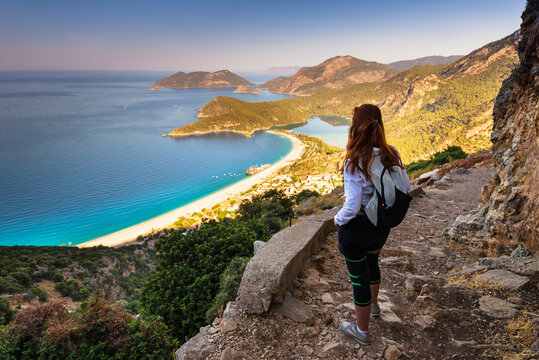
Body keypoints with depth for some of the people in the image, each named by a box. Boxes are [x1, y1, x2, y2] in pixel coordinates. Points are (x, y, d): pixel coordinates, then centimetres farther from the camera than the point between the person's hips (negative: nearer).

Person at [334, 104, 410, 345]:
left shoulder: (355, 162, -27)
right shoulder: (391, 155, -9)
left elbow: (352, 206, -26)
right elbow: (405, 188, 0)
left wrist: (338, 219, -7)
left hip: (356, 228, -6)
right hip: (382, 226, 7)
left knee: (359, 277, 12)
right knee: (371, 262, 32)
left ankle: (362, 331, 32)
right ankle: (373, 305, 58)